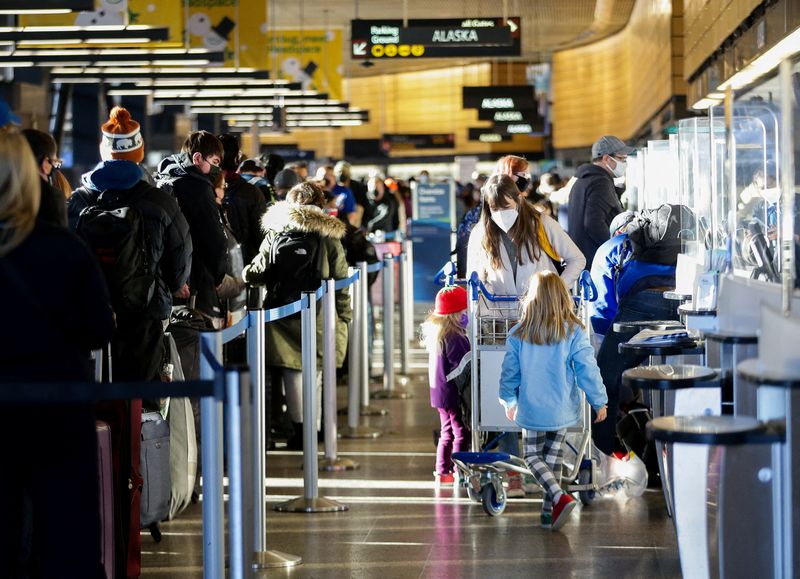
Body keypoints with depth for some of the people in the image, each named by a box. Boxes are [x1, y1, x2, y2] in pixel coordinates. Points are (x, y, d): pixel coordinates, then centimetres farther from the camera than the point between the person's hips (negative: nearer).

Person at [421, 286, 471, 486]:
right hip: (454, 394, -10)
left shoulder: (435, 332, 9)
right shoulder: (454, 337, -22)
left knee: (447, 432, 18)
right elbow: (464, 366, -23)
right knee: (461, 433, -2)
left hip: (440, 392, 10)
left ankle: (442, 471, 21)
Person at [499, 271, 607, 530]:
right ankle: (550, 511, 19)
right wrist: (599, 402, 3)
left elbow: (509, 373, 1)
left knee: (533, 456, 12)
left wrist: (509, 401, 19)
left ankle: (560, 497, -11)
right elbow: (587, 370, -10)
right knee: (553, 457, 17)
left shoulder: (518, 335, -9)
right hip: (562, 409, 1)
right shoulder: (574, 333, -12)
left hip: (531, 410, -1)